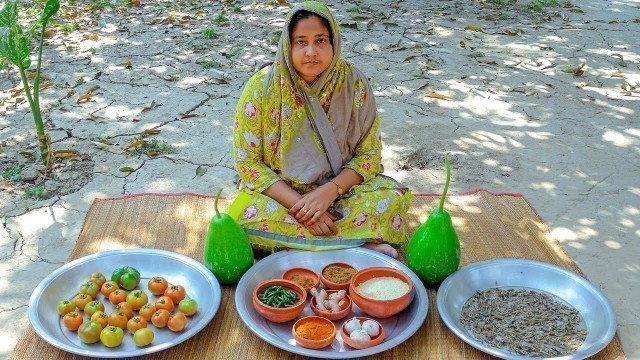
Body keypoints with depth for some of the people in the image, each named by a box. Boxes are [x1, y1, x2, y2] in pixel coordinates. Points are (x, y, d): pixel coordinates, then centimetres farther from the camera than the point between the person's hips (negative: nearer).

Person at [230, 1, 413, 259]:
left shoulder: (354, 84, -9)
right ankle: (364, 244, -23)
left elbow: (369, 154, -4)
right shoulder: (261, 88, -13)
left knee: (394, 198, -23)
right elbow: (247, 162, -11)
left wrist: (330, 190, -22)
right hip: (278, 193, 0)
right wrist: (298, 204, -22)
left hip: (338, 190, 0)